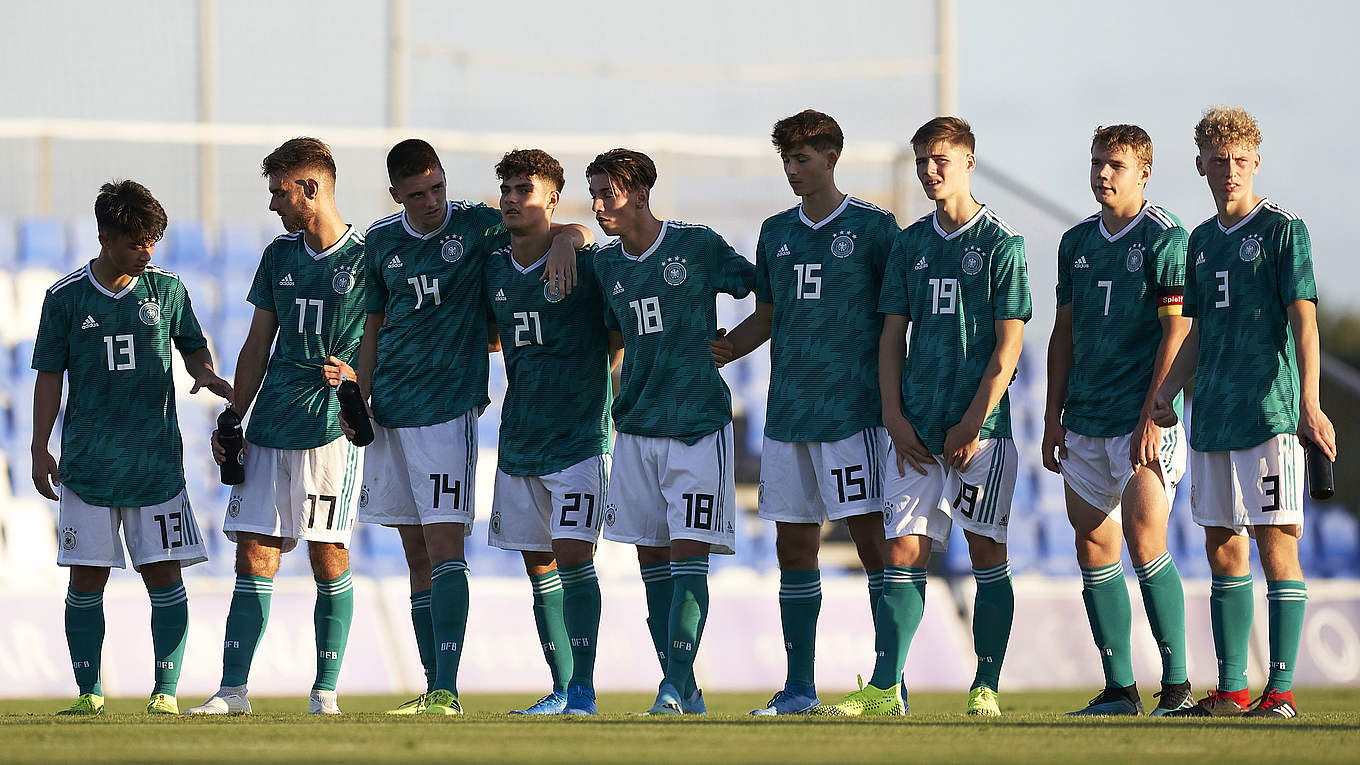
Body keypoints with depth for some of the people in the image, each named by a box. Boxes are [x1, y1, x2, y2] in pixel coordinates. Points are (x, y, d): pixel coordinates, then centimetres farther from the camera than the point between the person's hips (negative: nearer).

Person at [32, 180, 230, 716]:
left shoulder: (166, 290, 5)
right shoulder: (66, 297, 1)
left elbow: (193, 346, 17)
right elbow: (49, 377, 6)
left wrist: (204, 372, -6)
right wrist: (40, 450, 1)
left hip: (157, 461, 1)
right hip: (88, 465, -1)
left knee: (163, 573, -3)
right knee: (87, 577, 0)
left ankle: (166, 691, 1)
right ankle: (89, 692, 7)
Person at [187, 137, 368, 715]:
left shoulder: (367, 258, -3)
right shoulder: (279, 256, 15)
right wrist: (232, 419, 14)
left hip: (333, 426, -5)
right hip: (271, 427, 5)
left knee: (328, 558, -3)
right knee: (254, 557, 1)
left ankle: (325, 690, 4)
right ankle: (233, 689, 1)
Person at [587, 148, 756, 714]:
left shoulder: (697, 245, -7)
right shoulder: (606, 263, 9)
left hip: (697, 423, -6)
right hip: (636, 427, 6)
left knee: (689, 554, -11)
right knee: (652, 556, 5)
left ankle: (678, 687, -16)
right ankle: (679, 687, 11)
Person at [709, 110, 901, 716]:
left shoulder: (873, 227, -1)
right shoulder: (776, 233, 15)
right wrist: (717, 351, 4)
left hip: (854, 409, -6)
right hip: (788, 411, 6)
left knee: (872, 540, -8)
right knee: (794, 547, 6)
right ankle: (799, 688, 10)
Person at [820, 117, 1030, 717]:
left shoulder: (1002, 245, -3)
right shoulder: (909, 245, 12)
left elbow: (1008, 346, -6)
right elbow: (892, 335, 12)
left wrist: (972, 423, -12)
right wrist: (895, 419, 1)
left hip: (981, 426, -4)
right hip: (917, 427, 4)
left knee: (987, 554, -1)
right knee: (902, 552, -1)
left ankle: (986, 689, 4)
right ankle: (885, 689, -3)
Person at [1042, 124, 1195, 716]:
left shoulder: (1165, 238, -6)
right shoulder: (1077, 241, 14)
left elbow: (1176, 330, -11)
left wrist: (1152, 415, -17)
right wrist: (1054, 415, 12)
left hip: (1143, 420, -7)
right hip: (1085, 421, 7)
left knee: (1144, 543, -13)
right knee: (1094, 550, 4)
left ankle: (1177, 684, -6)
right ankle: (1119, 689, 10)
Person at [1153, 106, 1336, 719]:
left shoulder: (1283, 230, -4)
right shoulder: (1202, 241, 16)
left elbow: (1304, 321, -11)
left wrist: (1309, 405, -20)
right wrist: (1167, 391, 7)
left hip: (1270, 411, -7)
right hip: (1213, 414, 7)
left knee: (1276, 544, -8)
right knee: (1223, 548, 8)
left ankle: (1281, 692, -9)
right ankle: (1231, 691, 14)